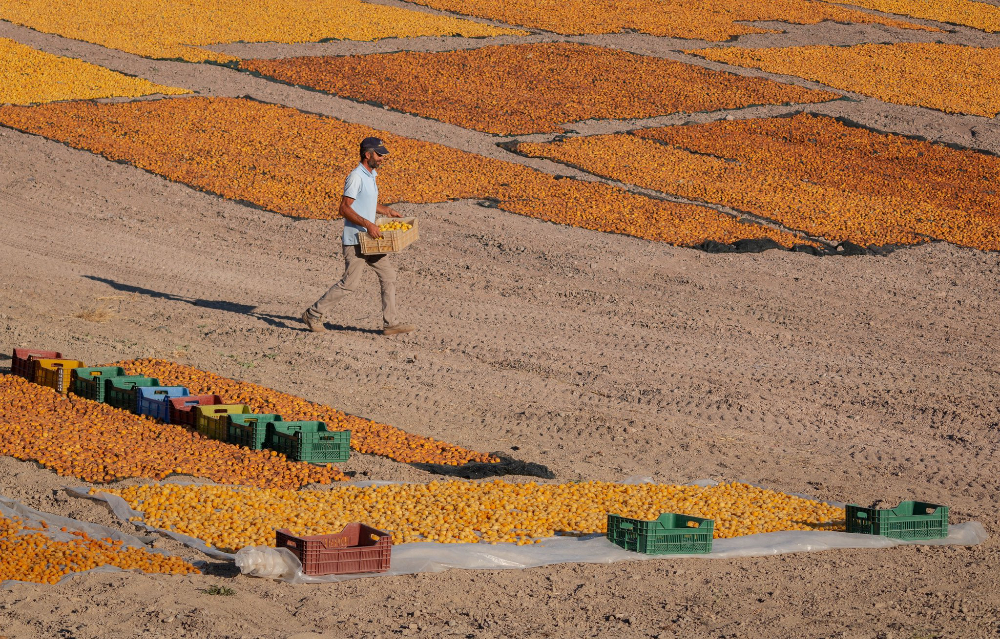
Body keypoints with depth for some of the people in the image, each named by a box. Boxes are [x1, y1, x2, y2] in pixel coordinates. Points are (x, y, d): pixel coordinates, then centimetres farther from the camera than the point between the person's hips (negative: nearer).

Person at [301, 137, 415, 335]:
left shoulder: (371, 176, 13)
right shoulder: (356, 177, -17)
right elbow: (344, 208, -23)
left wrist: (387, 211, 20)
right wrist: (367, 224, -29)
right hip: (355, 241, -9)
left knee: (388, 276, 6)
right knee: (349, 283, -7)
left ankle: (390, 323, 10)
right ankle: (313, 314, 5)